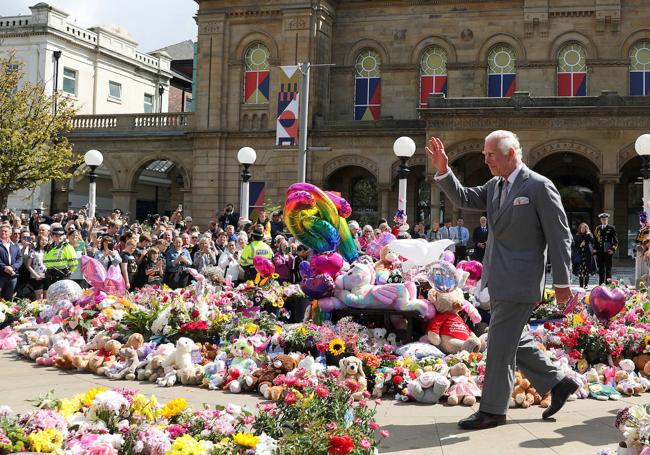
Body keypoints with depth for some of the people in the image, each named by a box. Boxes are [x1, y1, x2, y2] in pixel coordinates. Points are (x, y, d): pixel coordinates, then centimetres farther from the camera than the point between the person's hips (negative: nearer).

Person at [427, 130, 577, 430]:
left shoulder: (539, 186, -11)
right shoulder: (495, 186, 12)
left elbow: (559, 236, -11)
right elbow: (463, 199, 8)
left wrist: (562, 282, -11)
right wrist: (443, 171, -7)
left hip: (519, 281, -8)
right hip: (499, 280, 9)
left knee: (501, 344, -3)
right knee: (513, 340, 16)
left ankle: (492, 410, 8)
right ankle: (557, 383, 30)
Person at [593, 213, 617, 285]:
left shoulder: (611, 228, 4)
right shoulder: (597, 229, 13)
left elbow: (615, 240, 2)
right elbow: (595, 241, 14)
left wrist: (613, 249, -9)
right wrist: (595, 251, 7)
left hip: (608, 252, -3)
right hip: (599, 252, 3)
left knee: (608, 268, -4)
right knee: (600, 269, 6)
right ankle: (601, 284, 10)